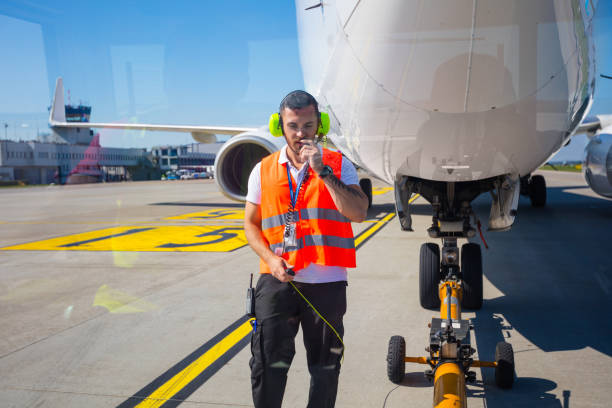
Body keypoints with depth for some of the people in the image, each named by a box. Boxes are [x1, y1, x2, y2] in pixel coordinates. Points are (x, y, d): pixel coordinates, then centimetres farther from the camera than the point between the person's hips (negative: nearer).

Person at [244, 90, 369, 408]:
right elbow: (251, 224, 11)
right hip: (277, 280, 1)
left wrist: (323, 172, -16)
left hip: (327, 282, 0)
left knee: (325, 368, 11)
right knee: (267, 363, 0)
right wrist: (271, 259, -6)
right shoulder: (264, 170, 7)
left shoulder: (339, 165, 3)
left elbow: (358, 213, -11)